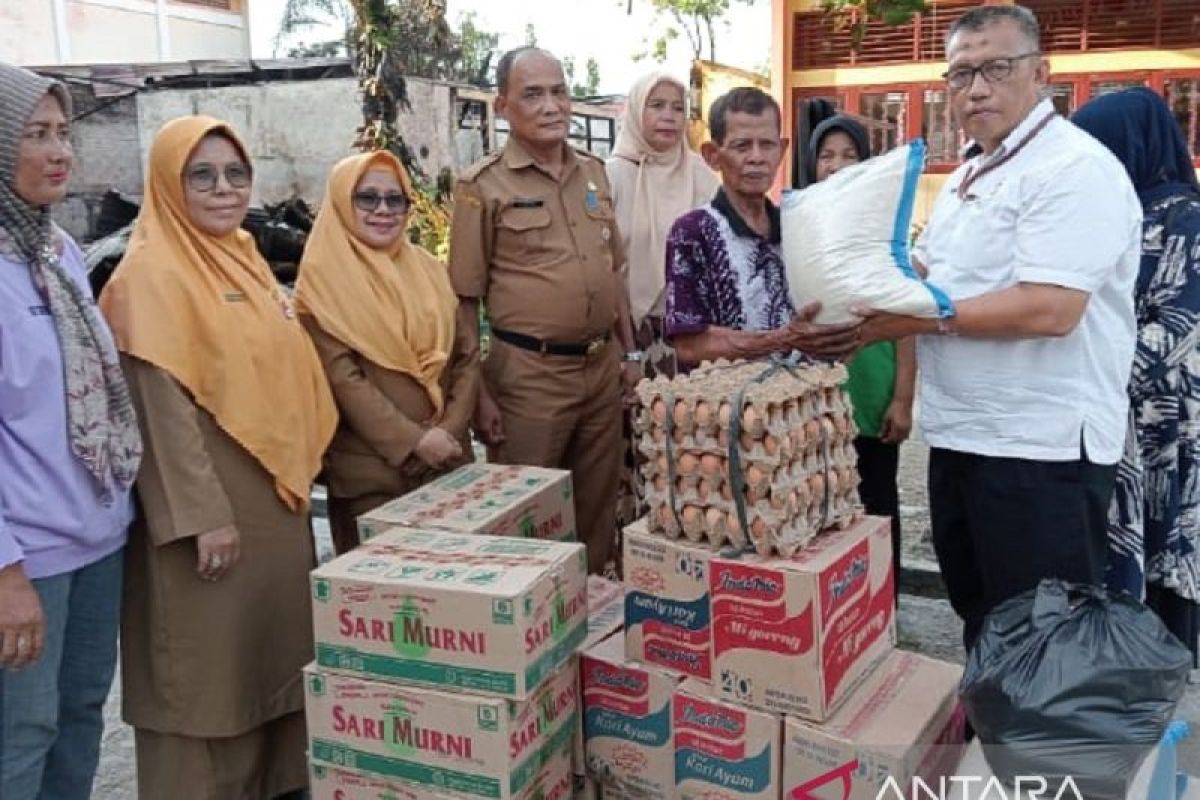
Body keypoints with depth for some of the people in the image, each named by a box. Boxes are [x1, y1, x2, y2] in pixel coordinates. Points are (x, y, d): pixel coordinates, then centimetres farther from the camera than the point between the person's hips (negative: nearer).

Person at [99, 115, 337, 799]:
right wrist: (203, 515, -21)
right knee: (209, 664, 3)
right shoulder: (151, 274, -13)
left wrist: (299, 466, 15)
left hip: (273, 491, 8)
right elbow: (161, 406, -18)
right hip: (207, 500, -8)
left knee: (272, 645, 17)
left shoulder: (245, 260, 12)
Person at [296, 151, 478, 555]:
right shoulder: (324, 280, -5)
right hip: (370, 467, -4)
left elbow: (466, 356, 7)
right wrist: (413, 440, -17)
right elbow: (342, 378, -13)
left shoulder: (428, 269, 9)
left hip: (446, 456, 5)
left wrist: (452, 427, -7)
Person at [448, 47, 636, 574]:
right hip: (529, 373, -5)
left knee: (598, 507, 16)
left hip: (602, 366, 6)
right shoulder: (483, 186, -7)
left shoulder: (593, 172, 10)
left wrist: (629, 352, 14)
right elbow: (465, 299, -7)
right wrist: (477, 393, -10)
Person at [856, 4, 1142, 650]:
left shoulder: (1075, 168, -15)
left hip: (1041, 449, -9)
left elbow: (1049, 309, -26)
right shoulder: (968, 175, 15)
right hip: (960, 437, 9)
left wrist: (918, 319, -19)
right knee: (980, 623, 22)